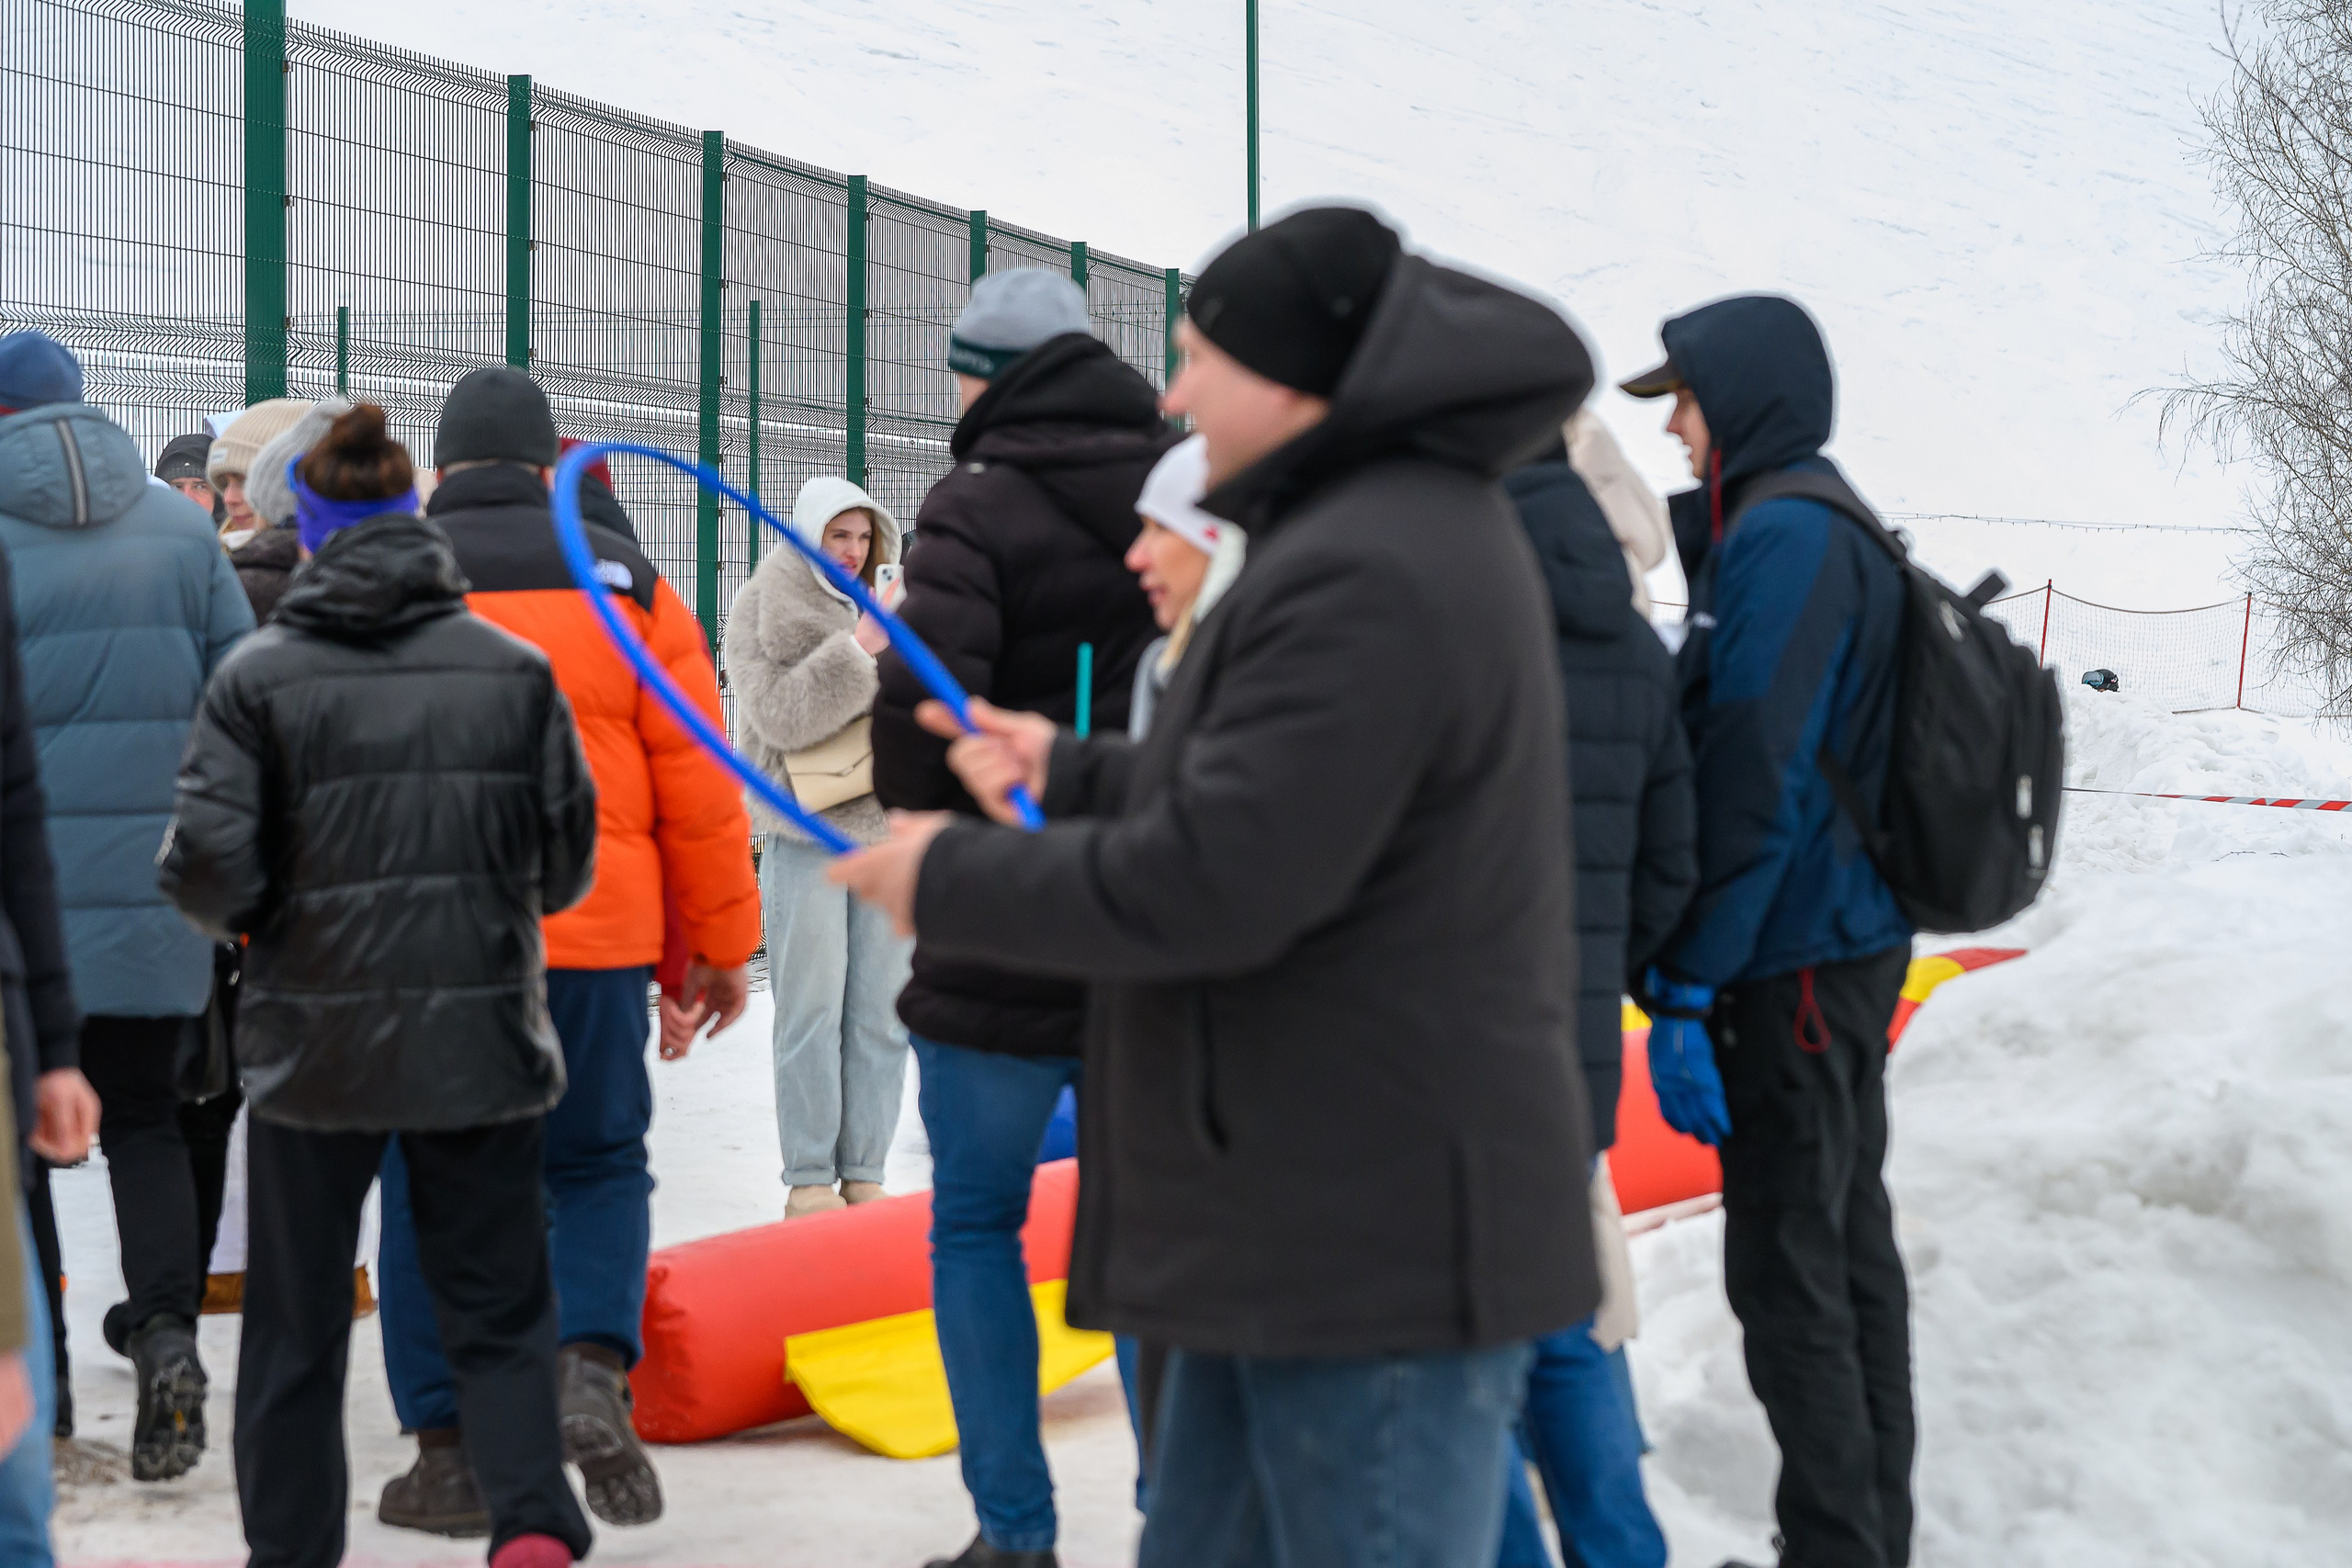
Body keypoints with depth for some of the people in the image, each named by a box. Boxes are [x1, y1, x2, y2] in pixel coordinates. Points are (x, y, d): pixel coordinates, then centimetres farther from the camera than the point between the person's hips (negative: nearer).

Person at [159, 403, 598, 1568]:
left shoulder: (259, 677, -7)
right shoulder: (513, 668, 0)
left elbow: (209, 871, -10)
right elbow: (568, 856, 5)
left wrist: (249, 918, 12)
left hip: (314, 1044, -1)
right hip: (481, 1036, 1)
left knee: (296, 1320, 14)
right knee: (498, 1307, 9)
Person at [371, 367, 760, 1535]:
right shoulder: (623, 582, 4)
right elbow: (697, 782, 4)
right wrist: (719, 943, 11)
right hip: (593, 937, 0)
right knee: (597, 1163, 16)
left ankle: (451, 1447, 12)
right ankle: (594, 1367, -6)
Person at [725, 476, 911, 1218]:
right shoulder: (759, 615, 1)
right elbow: (779, 714, -12)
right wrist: (858, 649, -16)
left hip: (889, 831, 5)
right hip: (805, 840, -5)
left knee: (881, 1012, 5)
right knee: (811, 1013, -5)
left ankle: (864, 1172, 12)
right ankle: (808, 1179, 2)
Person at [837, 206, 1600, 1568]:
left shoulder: (1365, 574, -22)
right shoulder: (1418, 525, 13)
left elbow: (1208, 886, -24)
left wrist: (952, 881, -11)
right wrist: (1076, 776, 20)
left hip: (1377, 1249, -11)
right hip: (1307, 1223, 11)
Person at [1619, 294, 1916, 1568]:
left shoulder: (1782, 539, -16)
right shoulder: (1837, 529, 15)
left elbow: (1753, 784, -21)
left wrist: (1685, 989, -20)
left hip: (1795, 960, -10)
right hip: (1854, 939, 10)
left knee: (1787, 1273, -5)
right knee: (1853, 1246, 16)